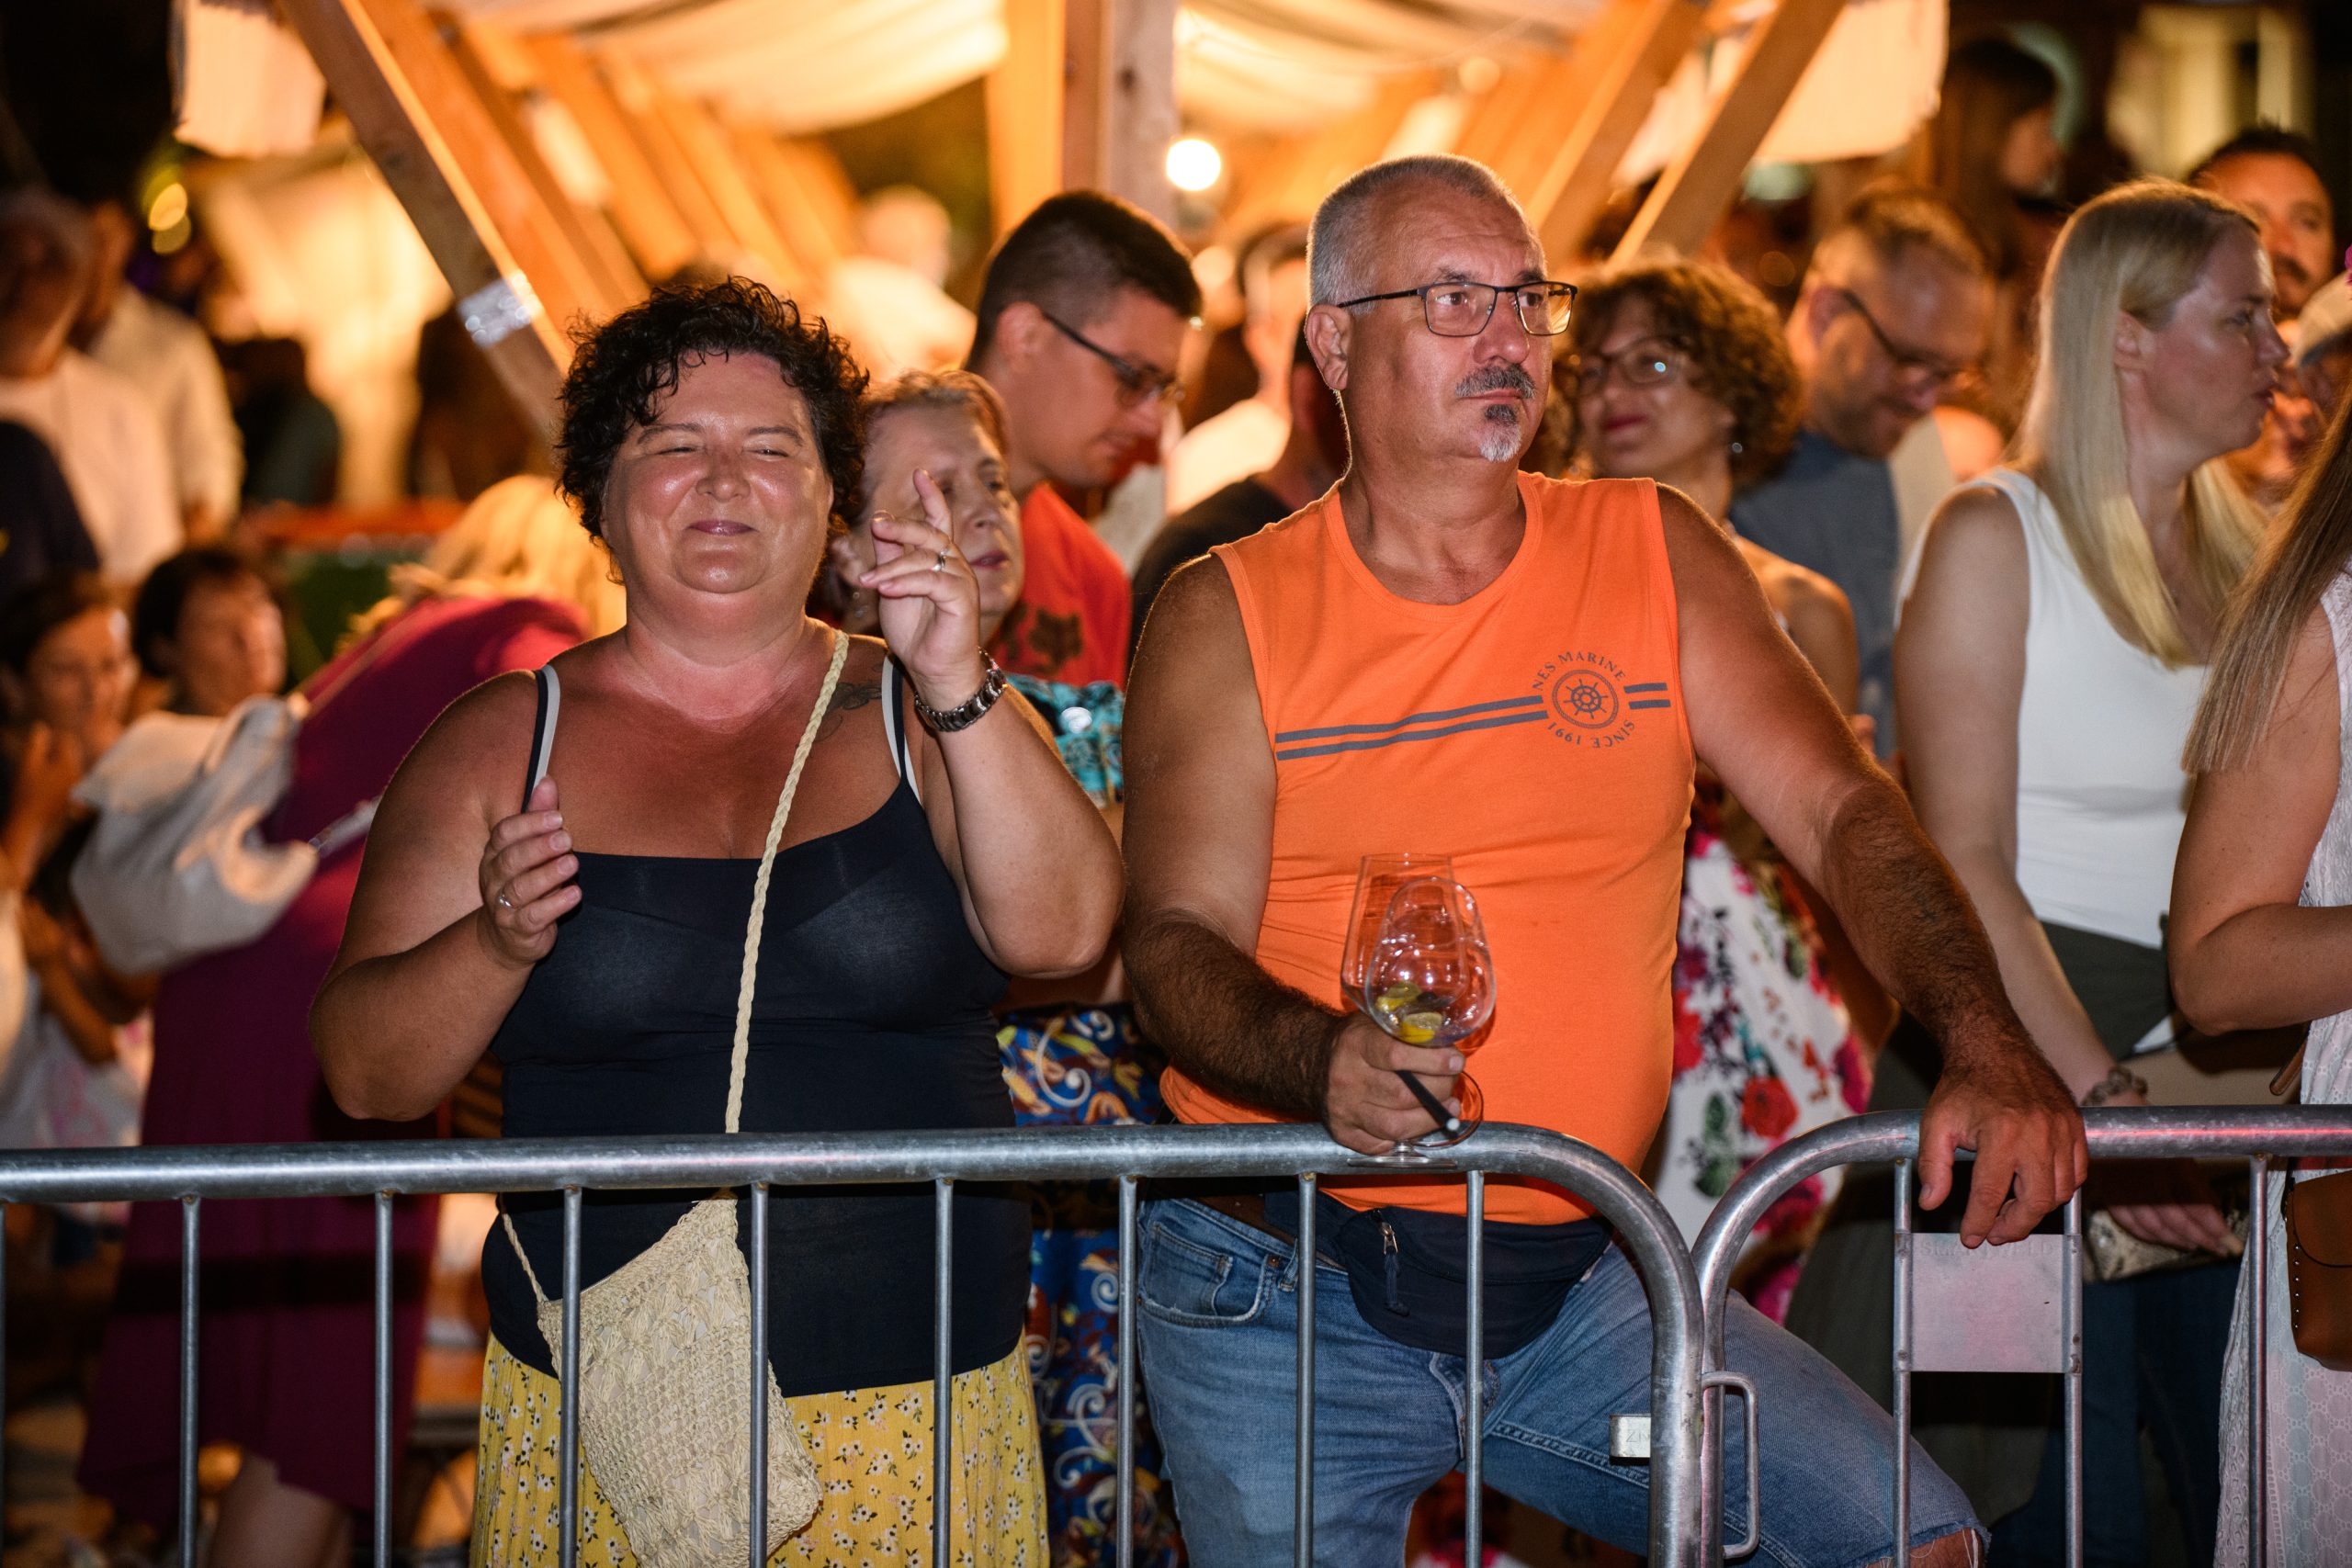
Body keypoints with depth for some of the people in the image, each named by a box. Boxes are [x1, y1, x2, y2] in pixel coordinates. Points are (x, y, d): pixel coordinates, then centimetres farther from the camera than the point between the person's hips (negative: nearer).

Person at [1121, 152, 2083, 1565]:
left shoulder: (1658, 558, 7)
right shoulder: (1228, 616, 0)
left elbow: (1845, 814, 0)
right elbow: (1178, 937, -7)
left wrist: (1993, 1051, -17)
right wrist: (1325, 1061, -30)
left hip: (1580, 1287, 2)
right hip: (1283, 1299, -2)